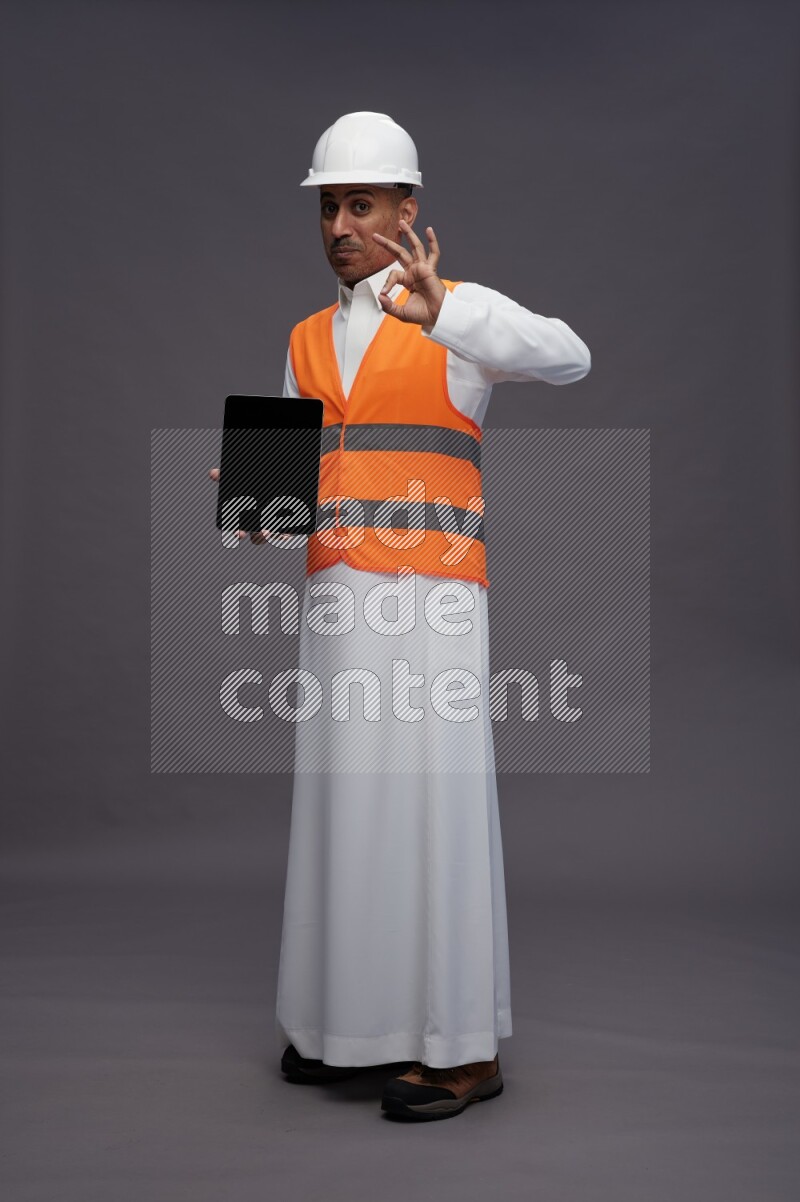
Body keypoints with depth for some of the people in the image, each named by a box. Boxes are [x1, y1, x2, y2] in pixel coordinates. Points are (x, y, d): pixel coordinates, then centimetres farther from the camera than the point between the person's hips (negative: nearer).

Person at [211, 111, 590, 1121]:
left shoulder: (465, 308, 1)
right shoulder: (309, 341, 20)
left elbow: (567, 357, -20)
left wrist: (438, 316, -35)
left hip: (431, 594, -6)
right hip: (338, 598, 6)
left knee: (434, 804, -7)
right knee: (345, 802, 7)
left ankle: (462, 1043, 3)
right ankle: (361, 1013, 20)